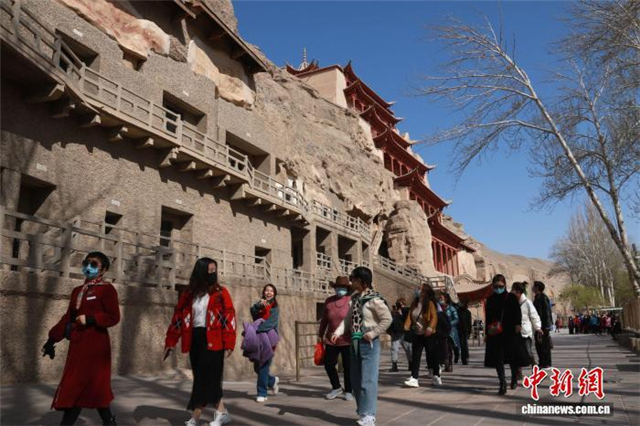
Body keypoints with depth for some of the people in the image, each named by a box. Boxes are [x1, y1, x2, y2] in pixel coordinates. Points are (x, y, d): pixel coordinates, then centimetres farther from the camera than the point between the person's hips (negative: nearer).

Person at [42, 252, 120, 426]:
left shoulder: (107, 289, -6)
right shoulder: (77, 291, 16)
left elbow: (114, 317, -12)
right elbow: (68, 318, 17)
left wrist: (90, 319, -19)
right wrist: (53, 339, 12)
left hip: (95, 346, -7)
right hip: (78, 346, 7)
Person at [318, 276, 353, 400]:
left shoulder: (352, 300, -8)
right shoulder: (329, 301, 6)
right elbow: (324, 319, 13)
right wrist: (320, 335, 16)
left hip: (347, 340, -4)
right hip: (331, 340, 4)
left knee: (348, 366, 6)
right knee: (328, 364, 9)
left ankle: (348, 391, 24)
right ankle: (337, 388, 29)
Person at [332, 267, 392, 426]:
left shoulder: (374, 299, -13)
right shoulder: (355, 298, 10)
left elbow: (387, 319, -15)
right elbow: (348, 319, 9)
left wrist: (372, 334, -15)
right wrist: (338, 332, -5)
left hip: (369, 344, -8)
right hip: (355, 343, 8)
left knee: (367, 380, -5)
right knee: (355, 380, 15)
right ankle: (362, 410, 29)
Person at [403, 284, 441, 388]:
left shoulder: (430, 303, -10)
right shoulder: (414, 303, 6)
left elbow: (434, 317, -17)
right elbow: (410, 316, 3)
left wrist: (430, 328, -30)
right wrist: (407, 325, -13)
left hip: (429, 335, -5)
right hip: (417, 334, 5)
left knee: (432, 356, 7)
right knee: (415, 357, 0)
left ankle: (436, 377, 27)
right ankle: (414, 379, 0)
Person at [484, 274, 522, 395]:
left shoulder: (511, 298, 2)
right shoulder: (490, 300, 8)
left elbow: (517, 312, -4)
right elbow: (488, 317, 10)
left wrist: (517, 324, -19)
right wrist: (487, 332, 9)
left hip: (509, 332, -1)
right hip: (495, 333, 1)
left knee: (512, 357, 8)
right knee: (497, 358, -6)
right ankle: (502, 383, -2)